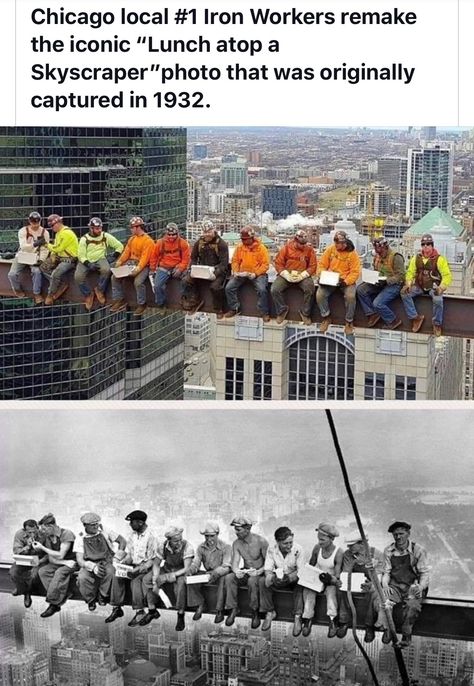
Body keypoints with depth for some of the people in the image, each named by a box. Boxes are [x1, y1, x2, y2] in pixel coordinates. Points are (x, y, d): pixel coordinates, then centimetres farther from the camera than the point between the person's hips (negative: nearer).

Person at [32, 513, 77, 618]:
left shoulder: (66, 534, -17)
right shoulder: (47, 537, 3)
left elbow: (60, 555, -21)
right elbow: (51, 559, 0)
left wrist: (42, 548, -18)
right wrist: (65, 562, -18)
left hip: (72, 561, -6)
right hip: (57, 563, 6)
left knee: (60, 573, -35)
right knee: (42, 571, -21)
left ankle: (53, 604, -27)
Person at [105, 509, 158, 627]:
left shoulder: (151, 537, -13)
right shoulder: (132, 535, 9)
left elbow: (151, 561, -14)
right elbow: (129, 555, 13)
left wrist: (137, 569, -25)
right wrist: (122, 563, -8)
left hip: (146, 568, -6)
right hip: (133, 565, 6)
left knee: (135, 580, -33)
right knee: (117, 577, -18)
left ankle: (140, 612, -27)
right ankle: (117, 608, -14)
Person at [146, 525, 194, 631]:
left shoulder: (187, 547, -24)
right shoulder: (162, 546, -13)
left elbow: (186, 569, -27)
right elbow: (156, 564, -5)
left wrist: (166, 577, -35)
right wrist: (155, 581, -20)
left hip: (181, 572, -4)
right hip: (166, 569, 4)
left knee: (180, 583, -38)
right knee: (147, 579, -18)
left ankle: (181, 616, -23)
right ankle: (152, 611, -2)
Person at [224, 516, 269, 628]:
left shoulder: (261, 541, -15)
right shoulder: (236, 543, -1)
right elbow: (235, 563, -8)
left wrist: (259, 571, -31)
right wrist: (236, 571, -32)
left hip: (259, 573, -4)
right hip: (245, 572, 4)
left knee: (252, 580, -38)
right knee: (229, 578, -25)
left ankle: (255, 612, -22)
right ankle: (233, 609, -16)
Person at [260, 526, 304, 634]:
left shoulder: (298, 549, -18)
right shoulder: (271, 548, -12)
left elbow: (301, 571, -19)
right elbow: (268, 569, -12)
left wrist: (289, 578, -38)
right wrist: (273, 578, -36)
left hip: (293, 578, -2)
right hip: (277, 577, 2)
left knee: (300, 584, -36)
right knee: (262, 581, -25)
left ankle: (297, 617, -28)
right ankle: (270, 612, -11)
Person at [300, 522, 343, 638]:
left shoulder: (338, 552, -16)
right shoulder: (317, 548, -5)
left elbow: (337, 578, -18)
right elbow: (310, 565, 11)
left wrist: (330, 579, -39)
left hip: (330, 582, -3)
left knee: (331, 590, -35)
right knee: (308, 589, -28)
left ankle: (332, 621, -38)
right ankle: (307, 619, -27)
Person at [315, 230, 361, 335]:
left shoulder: (352, 253, -9)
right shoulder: (330, 249, -2)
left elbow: (355, 272, -12)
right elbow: (322, 264, 5)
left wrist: (346, 282, -26)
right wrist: (320, 275, -14)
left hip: (346, 280, -2)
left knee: (350, 296, -31)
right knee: (319, 294, -23)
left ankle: (349, 322, -8)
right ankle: (326, 318, 2)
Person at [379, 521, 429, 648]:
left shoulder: (418, 550, -3)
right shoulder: (388, 551, 7)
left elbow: (425, 573, -2)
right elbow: (386, 572, 10)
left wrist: (420, 587, -20)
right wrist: (385, 585, -10)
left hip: (412, 586, -2)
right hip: (394, 586, 2)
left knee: (412, 605, -34)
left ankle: (406, 634, -12)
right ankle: (387, 630, -9)